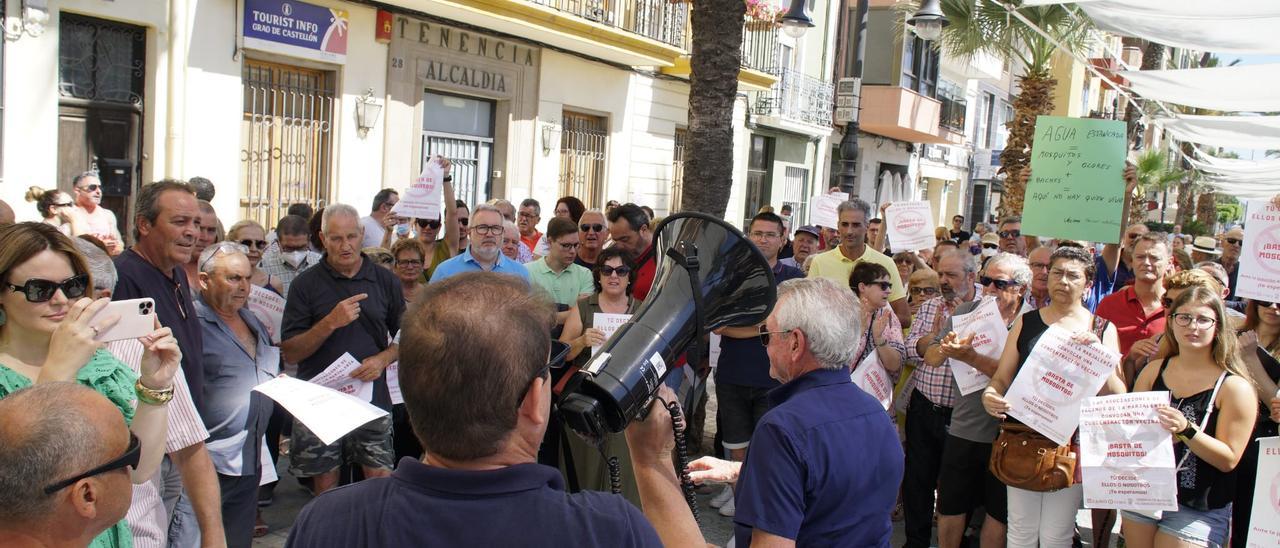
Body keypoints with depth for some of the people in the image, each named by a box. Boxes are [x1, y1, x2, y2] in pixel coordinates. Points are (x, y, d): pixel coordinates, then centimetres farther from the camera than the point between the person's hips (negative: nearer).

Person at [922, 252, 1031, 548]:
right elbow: (930, 358, 2)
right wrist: (946, 347, -19)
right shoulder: (967, 311, 1)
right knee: (950, 507, 14)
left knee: (998, 512, 13)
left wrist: (970, 357, -30)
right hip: (963, 429, 3)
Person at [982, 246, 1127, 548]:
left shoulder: (1102, 330, 3)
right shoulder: (1026, 323, 7)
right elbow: (1002, 378, 6)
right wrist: (990, 396, -16)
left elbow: (1118, 397, -3)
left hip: (1071, 443, -1)